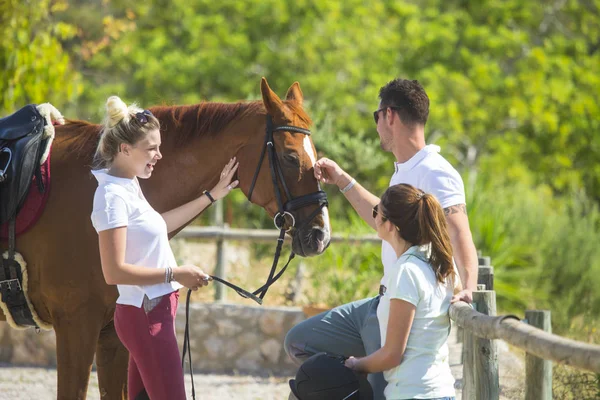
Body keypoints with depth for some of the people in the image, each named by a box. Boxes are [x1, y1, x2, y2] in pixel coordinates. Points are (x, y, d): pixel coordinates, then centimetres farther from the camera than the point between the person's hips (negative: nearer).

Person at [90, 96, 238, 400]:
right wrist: (176, 274, -19)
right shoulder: (112, 196, -18)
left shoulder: (129, 187, 12)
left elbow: (159, 225, 31)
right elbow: (114, 272, -23)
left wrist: (212, 196, 31)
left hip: (152, 311, 10)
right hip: (146, 315, -10)